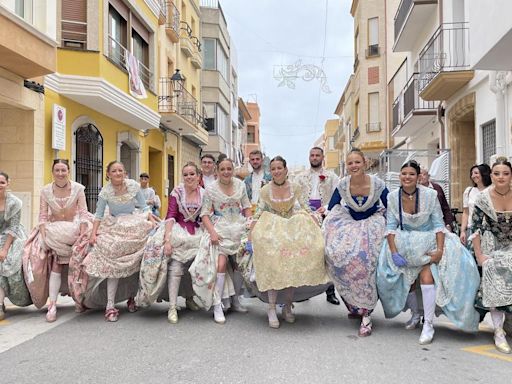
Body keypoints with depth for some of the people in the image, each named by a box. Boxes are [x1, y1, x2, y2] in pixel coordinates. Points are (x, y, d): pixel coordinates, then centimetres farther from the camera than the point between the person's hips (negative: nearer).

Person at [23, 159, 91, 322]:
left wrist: (82, 236, -19)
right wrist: (44, 237, -17)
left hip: (73, 230, 0)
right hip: (53, 231, 1)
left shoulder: (78, 188, -9)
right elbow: (42, 217, -4)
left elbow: (84, 213, -9)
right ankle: (52, 305, -10)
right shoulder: (45, 191, -4)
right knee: (55, 266, -11)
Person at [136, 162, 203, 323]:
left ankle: (189, 298, 23)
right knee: (175, 267, -17)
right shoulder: (177, 192, -4)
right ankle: (172, 307, -15)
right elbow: (171, 216, -11)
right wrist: (167, 239, -21)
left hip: (196, 234, 3)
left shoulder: (204, 194, 3)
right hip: (177, 230, -3)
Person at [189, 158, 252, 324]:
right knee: (221, 263, -18)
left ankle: (235, 298, 20)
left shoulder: (240, 185, 7)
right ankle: (217, 306, -11)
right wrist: (212, 232, -16)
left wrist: (250, 224, -1)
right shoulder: (211, 190, -3)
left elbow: (247, 208, 13)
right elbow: (205, 214, -4)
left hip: (239, 227, 4)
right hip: (220, 229, -3)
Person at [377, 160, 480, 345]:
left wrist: (440, 249, -23)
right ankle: (415, 314, 25)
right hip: (406, 244, 3)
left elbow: (438, 224, -11)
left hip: (429, 241, -2)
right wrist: (393, 252, -17)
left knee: (426, 275, -22)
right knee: (406, 279, -2)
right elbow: (391, 226, -7)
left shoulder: (430, 195, -14)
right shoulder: (393, 197, -9)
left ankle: (428, 324, -15)